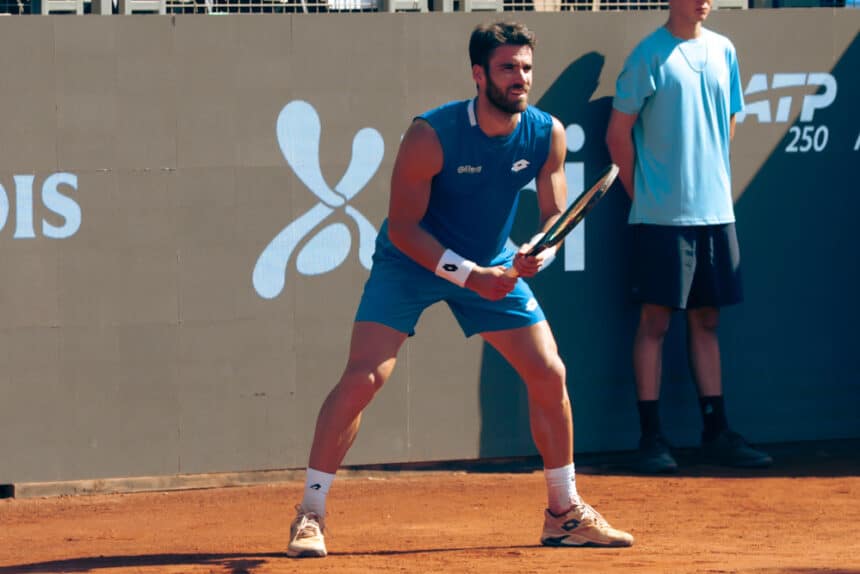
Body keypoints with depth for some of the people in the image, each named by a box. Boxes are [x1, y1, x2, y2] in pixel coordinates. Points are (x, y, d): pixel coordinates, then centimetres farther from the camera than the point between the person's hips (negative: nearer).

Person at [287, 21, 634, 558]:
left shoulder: (547, 135, -13)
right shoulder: (431, 136, -26)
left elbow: (555, 214, -3)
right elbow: (403, 227, -21)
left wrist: (538, 253, -26)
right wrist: (468, 275, -30)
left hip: (492, 265, 5)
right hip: (412, 263, -4)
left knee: (550, 375, -1)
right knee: (363, 377, -18)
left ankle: (565, 513, 16)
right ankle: (311, 515, -9)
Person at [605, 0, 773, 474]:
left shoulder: (723, 52, 11)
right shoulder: (649, 55, -6)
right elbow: (618, 133, -4)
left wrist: (716, 186, 11)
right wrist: (641, 195, -2)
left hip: (714, 212, 5)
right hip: (662, 217, -5)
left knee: (706, 320, 10)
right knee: (655, 320, -3)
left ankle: (716, 433, 14)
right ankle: (650, 438, 1)